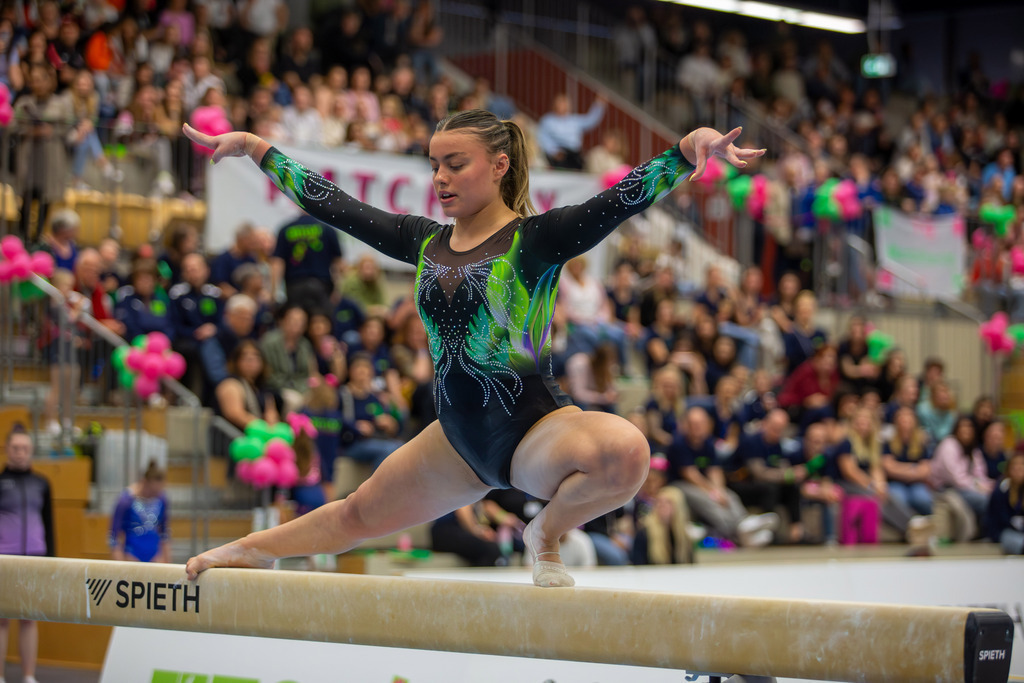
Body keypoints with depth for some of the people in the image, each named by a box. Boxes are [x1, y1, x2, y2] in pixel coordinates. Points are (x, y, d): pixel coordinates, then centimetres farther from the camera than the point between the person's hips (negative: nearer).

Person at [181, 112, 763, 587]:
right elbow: (332, 204, 13)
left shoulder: (537, 239, -12)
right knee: (360, 514, 24)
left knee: (625, 451, -38)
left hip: (535, 427, -6)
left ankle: (548, 533, -9)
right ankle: (253, 551, 52)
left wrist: (690, 151, -42)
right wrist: (256, 149, 17)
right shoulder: (424, 242, 6)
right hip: (460, 437, 6)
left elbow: (621, 200, -26)